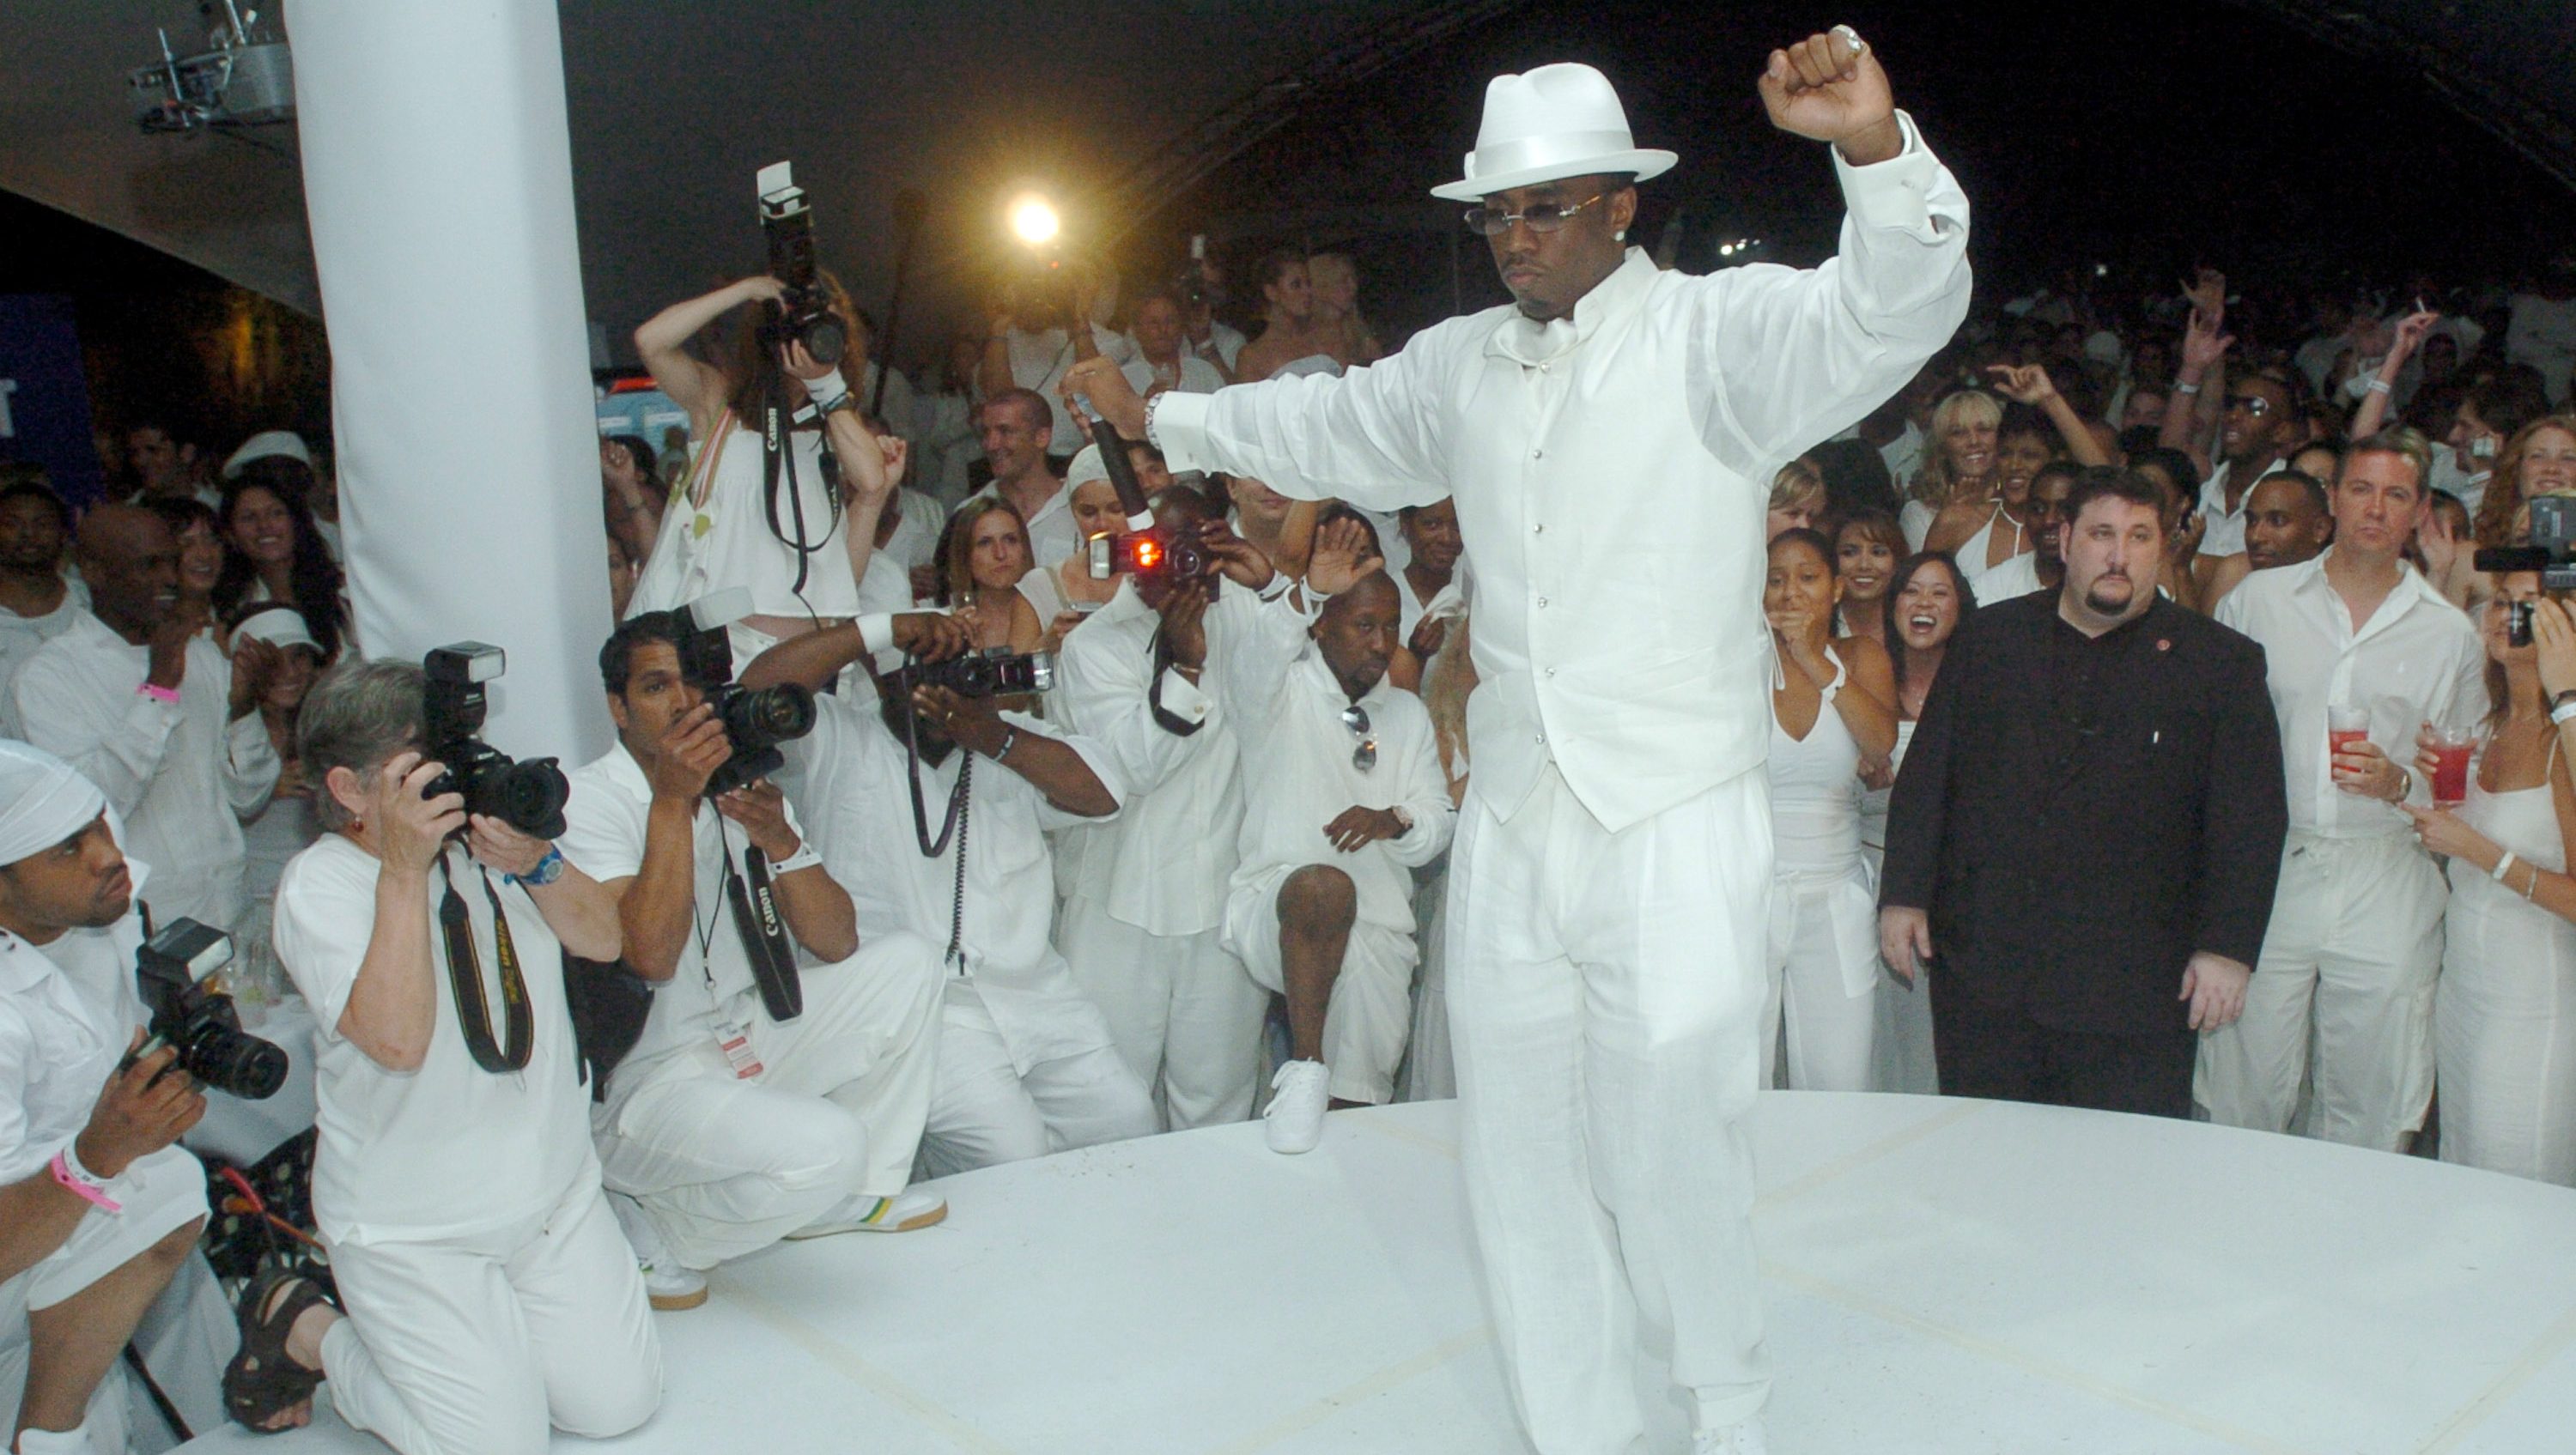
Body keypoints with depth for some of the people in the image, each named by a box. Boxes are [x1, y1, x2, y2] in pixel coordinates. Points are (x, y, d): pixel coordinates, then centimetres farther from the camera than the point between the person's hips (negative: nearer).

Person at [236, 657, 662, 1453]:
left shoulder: (486, 831, 1)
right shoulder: (319, 887, -14)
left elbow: (604, 938, 0)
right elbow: (397, 1040, -27)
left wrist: (533, 862, -18)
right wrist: (404, 868, -29)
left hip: (558, 1197, 5)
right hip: (413, 1230, -5)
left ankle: (484, 1327, 27)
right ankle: (304, 1327, 16)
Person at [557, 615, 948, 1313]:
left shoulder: (747, 785, 5)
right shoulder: (587, 802, -13)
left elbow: (836, 946, -2)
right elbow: (651, 957, -27)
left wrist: (780, 841, -19)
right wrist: (673, 800, -27)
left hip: (748, 1040, 7)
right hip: (645, 1080, -7)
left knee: (906, 962, -3)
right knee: (823, 1145, -31)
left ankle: (857, 1195, 8)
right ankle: (649, 1228, -3)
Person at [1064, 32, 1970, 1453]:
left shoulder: (1715, 332, -4)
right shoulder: (1460, 365, 15)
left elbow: (1887, 314, -20)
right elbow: (1328, 427, 31)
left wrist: (1879, 149, -38)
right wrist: (1165, 417, 41)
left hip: (1673, 829, -6)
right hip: (1511, 828, 6)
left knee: (1671, 1157, -2)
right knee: (1522, 1164, 11)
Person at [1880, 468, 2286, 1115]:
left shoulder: (2220, 662, 6)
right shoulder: (1988, 637, 12)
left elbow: (2248, 816, 2)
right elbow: (1926, 774, 12)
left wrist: (2226, 946, -5)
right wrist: (1903, 894, 5)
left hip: (2132, 986, -2)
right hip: (1980, 973, 2)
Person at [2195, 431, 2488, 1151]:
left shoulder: (2451, 634, 8)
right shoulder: (2258, 599, 6)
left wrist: (2399, 785, -10)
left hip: (2386, 895, 1)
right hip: (2264, 879, -1)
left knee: (2370, 1113, 6)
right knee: (2244, 1099, 2)